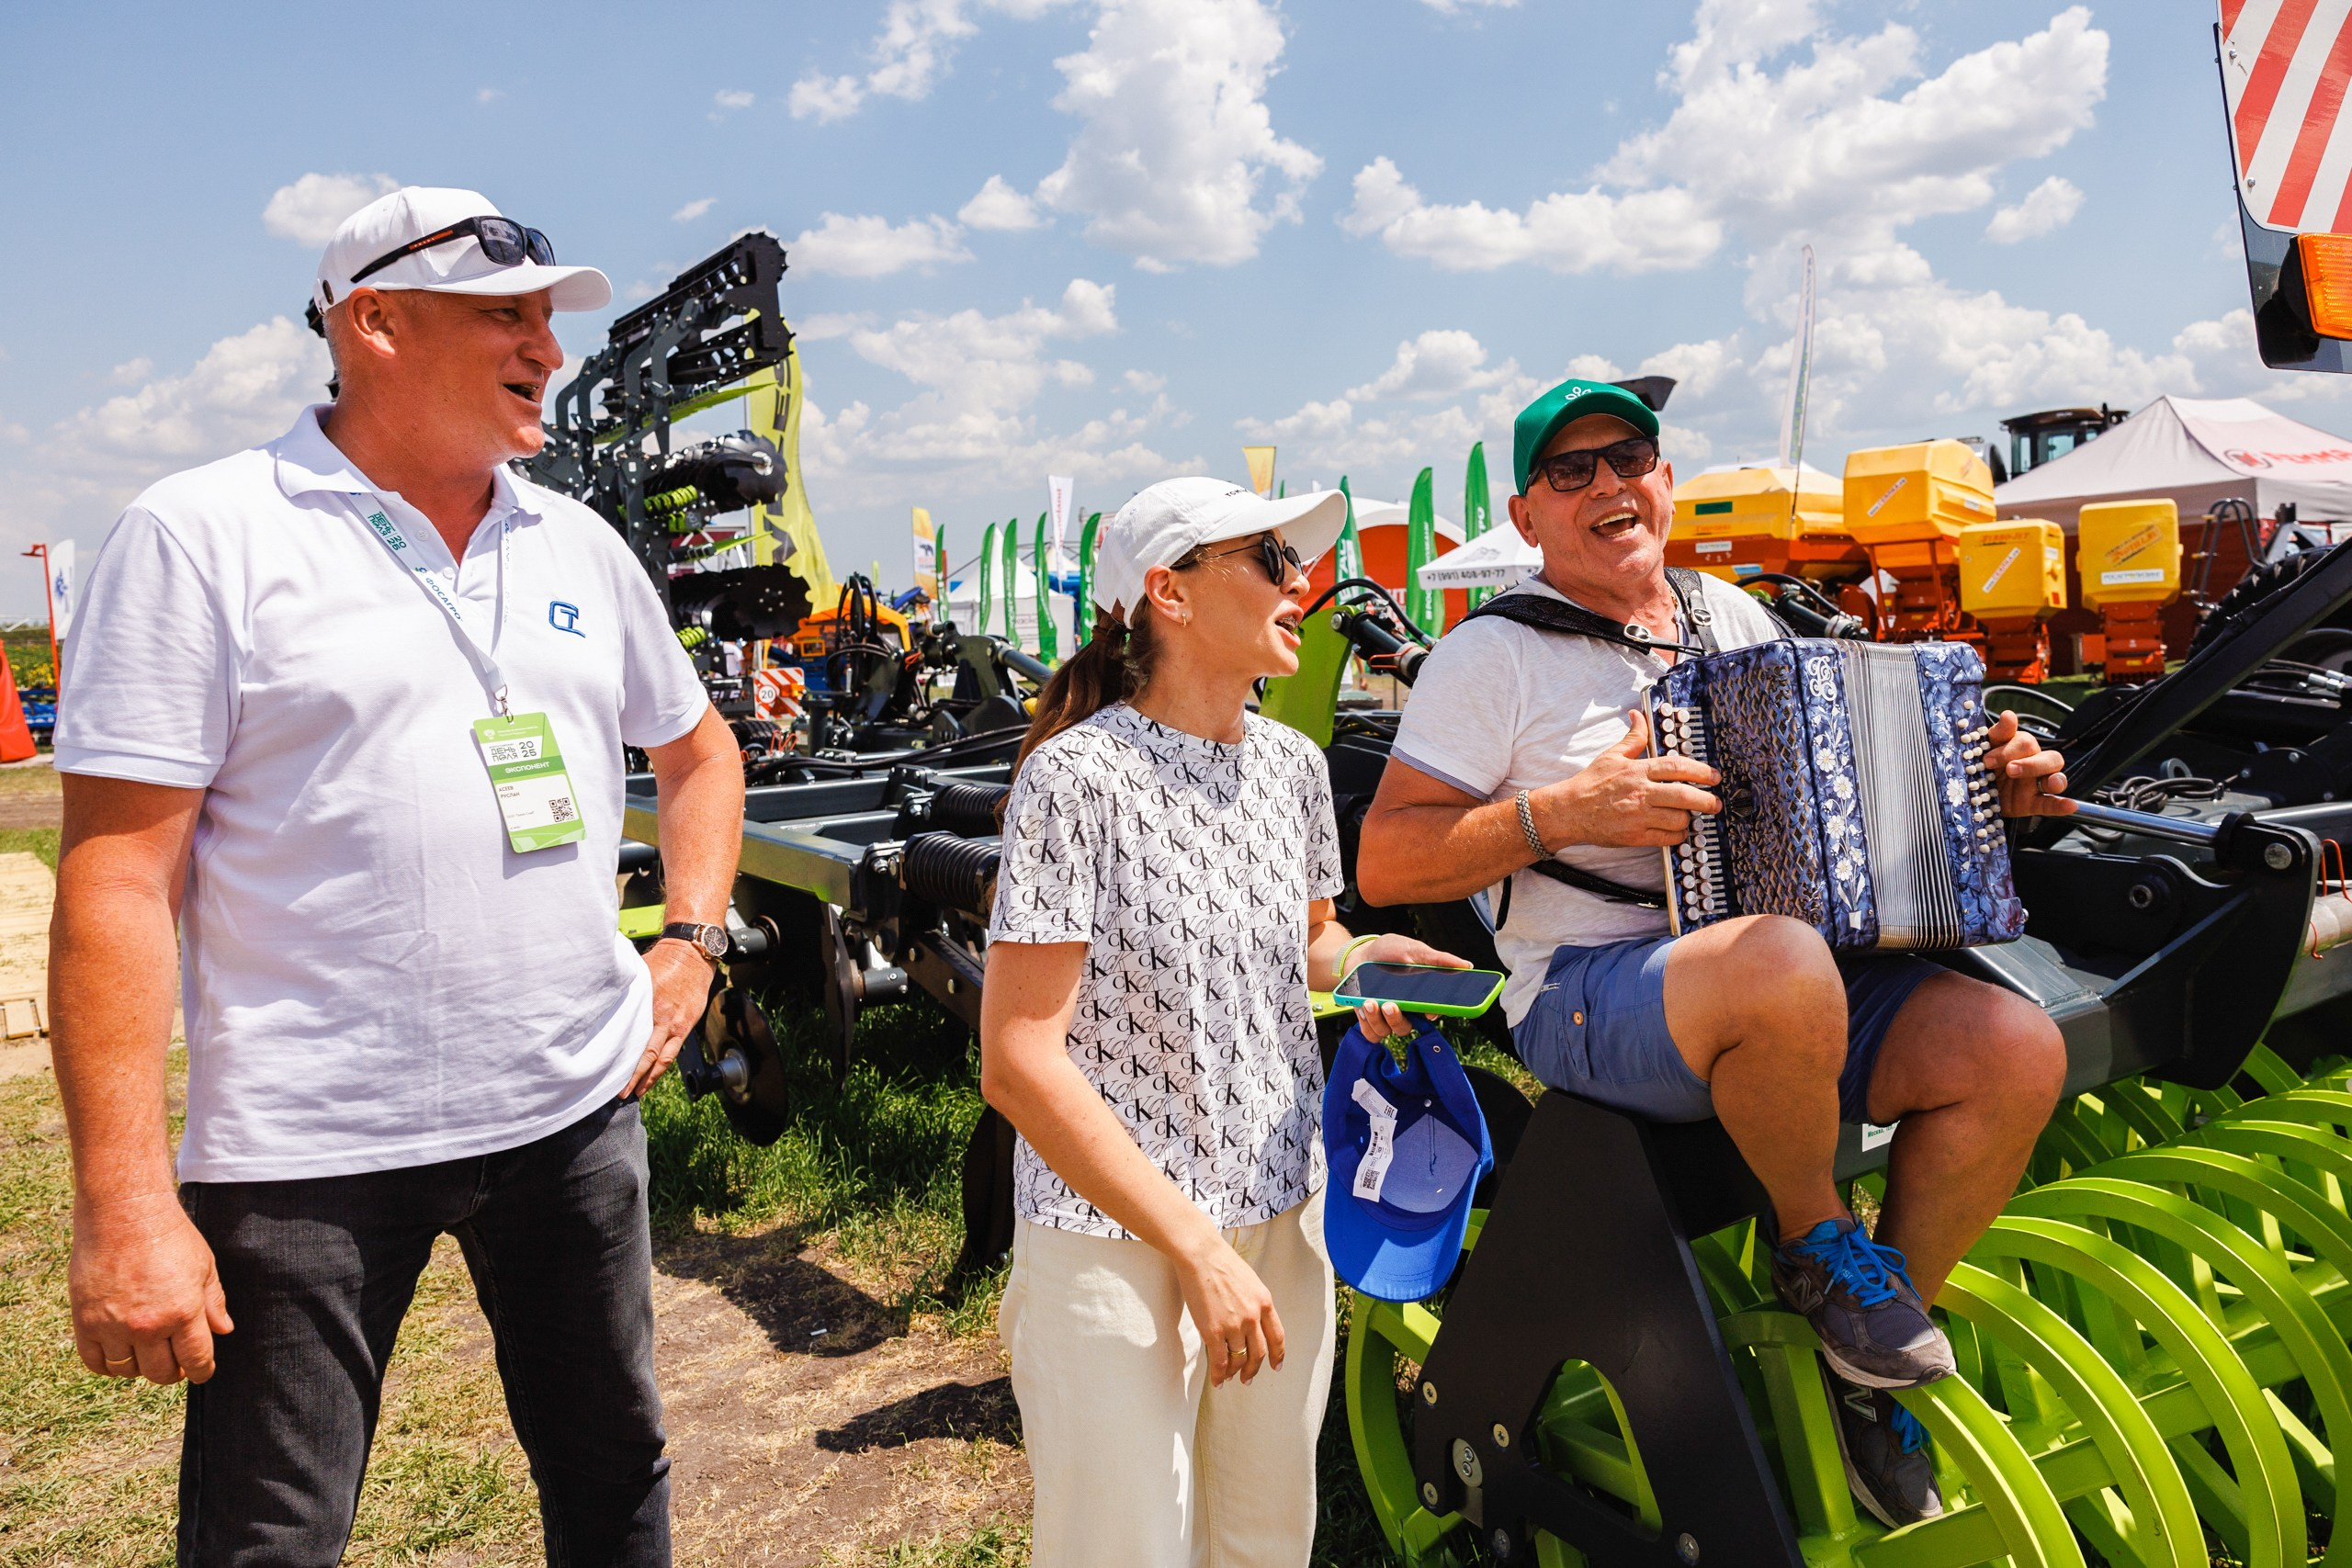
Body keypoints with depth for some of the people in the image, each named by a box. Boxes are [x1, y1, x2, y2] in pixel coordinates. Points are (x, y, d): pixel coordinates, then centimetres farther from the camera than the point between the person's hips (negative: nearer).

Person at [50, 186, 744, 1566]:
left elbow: (697, 748, 22)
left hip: (580, 1110, 5)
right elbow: (119, 880, -11)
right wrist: (124, 1204, -14)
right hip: (310, 1152, -4)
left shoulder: (580, 545, 9)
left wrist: (691, 942, 8)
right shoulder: (206, 535, -7)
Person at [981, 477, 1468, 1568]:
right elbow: (1018, 1063, -18)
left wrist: (1353, 960, -3)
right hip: (1116, 1244, -6)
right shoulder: (1080, 776, -16)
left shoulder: (1292, 765, 4)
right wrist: (1197, 1249, -18)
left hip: (1285, 1219, 7)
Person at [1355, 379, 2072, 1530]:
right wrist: (1559, 813, -20)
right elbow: (1383, 863, -9)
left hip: (1794, 968, 7)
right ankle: (1816, 1242, -5)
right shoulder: (1493, 655, -3)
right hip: (1590, 994, -7)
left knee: (2017, 1051, -14)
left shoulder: (1733, 615, 17)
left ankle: (1869, 1370, 7)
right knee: (1788, 968, -38)